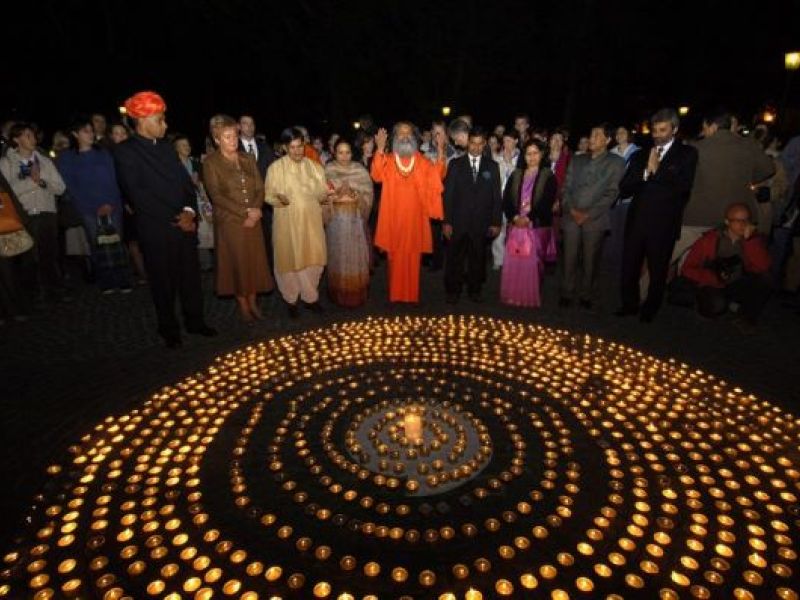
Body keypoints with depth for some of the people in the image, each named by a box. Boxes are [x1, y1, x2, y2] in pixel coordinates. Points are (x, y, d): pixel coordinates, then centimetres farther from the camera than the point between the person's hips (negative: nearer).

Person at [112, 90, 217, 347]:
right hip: (155, 229, -5)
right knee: (163, 281, 7)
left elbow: (185, 180, 11)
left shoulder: (166, 147, 12)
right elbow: (137, 194, -12)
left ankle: (195, 320, 25)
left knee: (191, 276, 10)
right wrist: (174, 220, -13)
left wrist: (189, 210, -7)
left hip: (185, 223, 5)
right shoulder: (125, 151, -5)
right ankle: (169, 328, 22)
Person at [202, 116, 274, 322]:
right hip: (229, 221, -4)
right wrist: (244, 212, -15)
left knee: (255, 261, 6)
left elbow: (260, 188, 6)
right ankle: (242, 305, 17)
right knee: (237, 262, 3)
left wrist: (256, 210, -11)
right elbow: (216, 195, -10)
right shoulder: (211, 162, -4)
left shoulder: (248, 158, 9)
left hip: (253, 220, 4)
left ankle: (253, 302, 20)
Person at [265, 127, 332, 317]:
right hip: (287, 222, -2)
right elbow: (269, 196, -2)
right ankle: (291, 299, 24)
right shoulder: (275, 168, -3)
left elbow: (320, 193, 5)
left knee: (313, 259, 5)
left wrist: (326, 195, -18)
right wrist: (280, 198, -23)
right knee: (290, 259, 5)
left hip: (311, 220, 3)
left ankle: (310, 296, 25)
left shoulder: (315, 166, 6)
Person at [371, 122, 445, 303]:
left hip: (415, 216, 1)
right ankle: (395, 294, 17)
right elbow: (377, 175, -15)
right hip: (394, 216, -1)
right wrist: (380, 149, -26)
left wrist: (440, 152, -20)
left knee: (413, 257, 7)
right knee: (395, 257, 5)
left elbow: (438, 175, -7)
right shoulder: (388, 159, 4)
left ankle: (412, 294, 18)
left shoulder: (421, 161, 8)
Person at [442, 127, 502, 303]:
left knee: (478, 259, 9)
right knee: (455, 258, 4)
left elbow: (496, 196, 6)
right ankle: (453, 291, 18)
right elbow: (448, 194, 0)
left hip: (481, 223, 1)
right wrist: (446, 221, -6)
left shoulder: (492, 166, 7)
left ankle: (474, 290, 25)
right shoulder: (456, 164, 4)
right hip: (458, 222, -1)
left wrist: (496, 222, 0)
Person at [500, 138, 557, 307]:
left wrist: (528, 219, -15)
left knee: (532, 262, -4)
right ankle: (512, 296, 10)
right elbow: (506, 199, 5)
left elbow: (547, 203, -6)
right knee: (513, 262, 0)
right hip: (516, 225, 3)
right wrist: (515, 217, -10)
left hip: (537, 227, -3)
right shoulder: (516, 175, 13)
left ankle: (530, 297, 7)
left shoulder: (548, 176, 3)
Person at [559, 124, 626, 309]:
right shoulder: (577, 160, 16)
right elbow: (567, 187, 12)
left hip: (595, 219, -3)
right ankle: (567, 293, 12)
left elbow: (611, 193, -4)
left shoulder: (616, 163, 4)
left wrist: (588, 214, -11)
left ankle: (587, 296, 15)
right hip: (572, 217, 3)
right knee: (569, 258, 2)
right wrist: (571, 209, -5)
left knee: (590, 260, 2)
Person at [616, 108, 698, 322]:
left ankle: (650, 310, 26)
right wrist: (646, 172, -12)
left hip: (663, 224, -2)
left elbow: (683, 185, -12)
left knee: (658, 272, 9)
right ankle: (629, 304, 25)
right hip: (636, 222, 2)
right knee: (629, 268, 6)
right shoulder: (640, 155, 11)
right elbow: (624, 190, 1)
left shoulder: (686, 154, 4)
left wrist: (657, 170, -10)